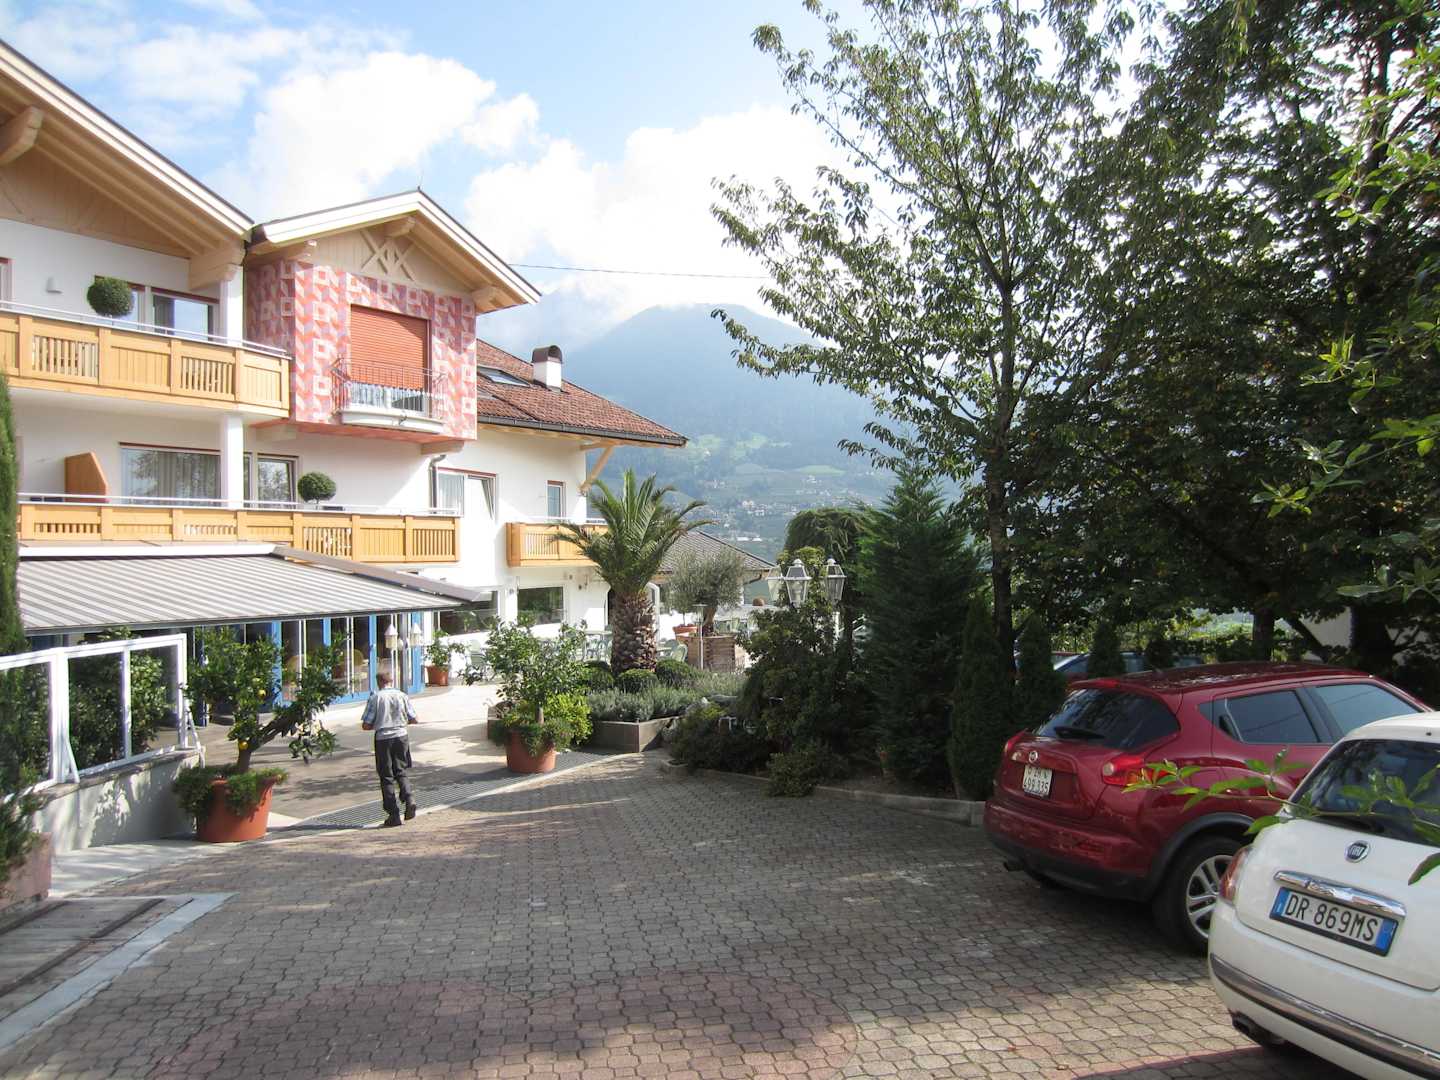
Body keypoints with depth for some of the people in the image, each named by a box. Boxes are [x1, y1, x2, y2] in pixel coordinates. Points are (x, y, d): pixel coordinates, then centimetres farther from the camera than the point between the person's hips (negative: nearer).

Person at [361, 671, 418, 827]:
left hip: (383, 739, -2)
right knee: (400, 772, 17)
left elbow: (366, 726, -8)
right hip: (401, 736, 2)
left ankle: (394, 814, 6)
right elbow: (413, 719, 4)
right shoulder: (402, 695, 0)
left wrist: (376, 725, 13)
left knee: (387, 777, 7)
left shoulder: (375, 698, -7)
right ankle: (409, 798, -6)